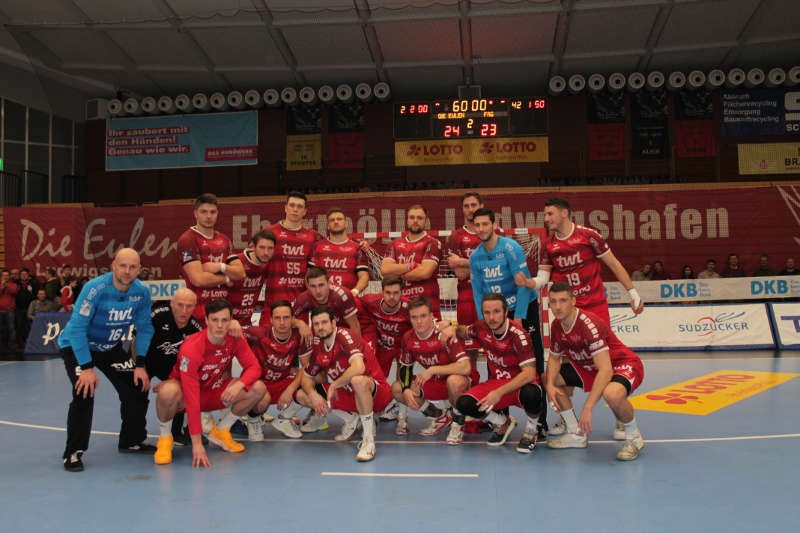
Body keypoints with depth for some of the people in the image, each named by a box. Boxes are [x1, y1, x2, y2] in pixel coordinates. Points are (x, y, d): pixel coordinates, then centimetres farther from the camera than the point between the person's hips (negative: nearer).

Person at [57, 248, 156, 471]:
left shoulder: (142, 292, -14)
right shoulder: (95, 289, -29)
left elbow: (144, 328, -4)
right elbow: (77, 329, -27)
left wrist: (140, 365, -9)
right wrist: (87, 368, -28)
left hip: (112, 347, 5)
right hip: (76, 346, -5)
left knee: (137, 388, -3)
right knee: (84, 392, -24)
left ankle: (131, 441, 18)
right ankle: (73, 452, -8)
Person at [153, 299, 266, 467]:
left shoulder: (235, 339, -15)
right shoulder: (191, 348, -31)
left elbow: (254, 367, -9)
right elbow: (191, 398, -33)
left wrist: (239, 384, -34)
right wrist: (197, 443, -35)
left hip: (213, 392, 5)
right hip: (184, 392, -5)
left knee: (258, 388, -15)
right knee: (169, 391, -40)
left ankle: (220, 431, 5)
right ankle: (165, 437, -9)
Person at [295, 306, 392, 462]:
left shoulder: (344, 336, -20)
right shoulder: (318, 346, 2)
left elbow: (358, 367, -36)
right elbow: (307, 377, 12)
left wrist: (334, 385, -23)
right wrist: (313, 394, -10)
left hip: (376, 393, -7)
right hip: (348, 394, 8)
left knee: (357, 381, -42)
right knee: (302, 395, 0)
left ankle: (368, 439, -23)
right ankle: (351, 419, 10)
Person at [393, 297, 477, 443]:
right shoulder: (408, 338, -8)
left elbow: (465, 367, -35)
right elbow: (404, 367, 5)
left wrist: (432, 370, -31)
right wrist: (406, 390, -14)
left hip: (462, 382, -6)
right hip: (435, 382, 6)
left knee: (454, 381, -41)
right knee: (396, 389, -9)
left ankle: (458, 423, -10)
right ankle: (438, 416, 9)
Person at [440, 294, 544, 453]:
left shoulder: (517, 334, -23)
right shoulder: (482, 328, -5)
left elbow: (529, 374, -30)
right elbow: (464, 331, 20)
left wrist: (499, 392, -39)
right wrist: (453, 329, -5)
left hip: (521, 384, -5)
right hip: (496, 382, 5)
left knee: (530, 394, -41)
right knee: (464, 404, -21)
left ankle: (531, 429, -4)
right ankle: (503, 422, 10)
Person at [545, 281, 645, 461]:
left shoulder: (589, 323, -30)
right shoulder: (556, 325, -5)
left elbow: (606, 370, -35)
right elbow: (554, 357, 9)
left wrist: (587, 408, -39)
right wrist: (549, 385, -12)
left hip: (625, 365, -8)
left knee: (611, 393, -40)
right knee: (549, 379, 2)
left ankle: (634, 437, -8)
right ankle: (577, 434, 10)